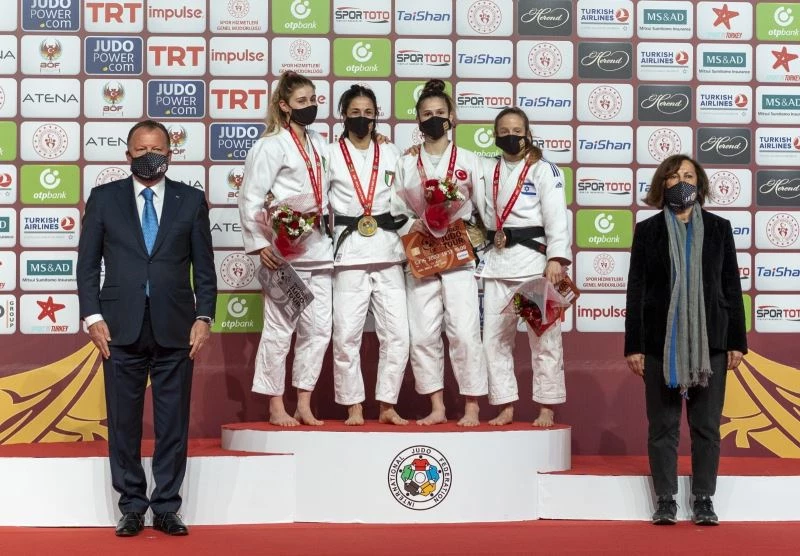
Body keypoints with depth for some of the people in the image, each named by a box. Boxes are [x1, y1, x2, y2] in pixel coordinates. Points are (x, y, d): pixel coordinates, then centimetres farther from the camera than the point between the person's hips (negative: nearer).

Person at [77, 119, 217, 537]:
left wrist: (203, 317, -1)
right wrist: (92, 317, -3)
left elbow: (203, 266, 8)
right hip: (122, 328, 0)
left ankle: (166, 508, 12)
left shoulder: (191, 200, 7)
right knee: (123, 422, 4)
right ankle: (132, 507, 14)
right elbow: (88, 264, 6)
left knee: (173, 423, 3)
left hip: (175, 328, 0)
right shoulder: (103, 198, 7)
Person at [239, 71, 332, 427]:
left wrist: (329, 232, 12)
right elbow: (250, 198, -9)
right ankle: (276, 407, 8)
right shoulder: (271, 145, -6)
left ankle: (304, 404, 16)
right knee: (280, 329, -2)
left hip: (318, 247, 7)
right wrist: (260, 244, -13)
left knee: (318, 329, 7)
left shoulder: (319, 144, 15)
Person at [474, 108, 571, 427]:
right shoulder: (487, 170, 14)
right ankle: (505, 407, 15)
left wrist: (556, 259, -20)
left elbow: (556, 217, -8)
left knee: (543, 337, -2)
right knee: (494, 338, 6)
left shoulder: (544, 170, -1)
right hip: (497, 262, 5)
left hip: (533, 259, -5)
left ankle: (547, 409, 6)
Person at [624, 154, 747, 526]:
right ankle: (665, 501, 8)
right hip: (661, 341, 0)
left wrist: (736, 341, 1)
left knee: (706, 425, 3)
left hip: (709, 341, 1)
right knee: (663, 425, 2)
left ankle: (704, 501, 10)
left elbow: (732, 287, 7)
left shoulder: (718, 229, 7)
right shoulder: (647, 230, 5)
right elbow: (636, 289, 3)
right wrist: (633, 345, -3)